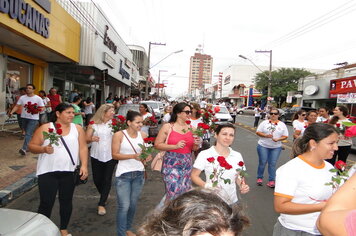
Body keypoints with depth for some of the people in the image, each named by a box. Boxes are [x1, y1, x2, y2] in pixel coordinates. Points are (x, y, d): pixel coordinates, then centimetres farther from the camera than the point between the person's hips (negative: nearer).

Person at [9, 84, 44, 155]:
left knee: (28, 134, -14)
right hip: (24, 117, 5)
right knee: (27, 133, 16)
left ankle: (24, 149, -19)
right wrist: (11, 112, -11)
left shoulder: (38, 98, -4)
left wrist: (36, 110, -21)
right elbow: (17, 106, 3)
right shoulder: (22, 97, 6)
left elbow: (42, 108, -4)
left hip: (33, 119, -5)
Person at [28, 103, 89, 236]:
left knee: (66, 201, 13)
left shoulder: (78, 129, 3)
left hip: (69, 172, 2)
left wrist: (84, 165, -9)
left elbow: (83, 148, 1)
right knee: (46, 203, 3)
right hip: (48, 172, -2)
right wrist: (43, 149, -21)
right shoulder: (45, 128, -3)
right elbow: (32, 146, -1)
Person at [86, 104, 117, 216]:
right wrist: (92, 139, -23)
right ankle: (104, 197, 38)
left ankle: (102, 204, 12)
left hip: (110, 156, -1)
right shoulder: (93, 124, -1)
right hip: (96, 156, 1)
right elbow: (86, 139, -2)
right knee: (97, 179, 10)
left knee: (107, 179, -1)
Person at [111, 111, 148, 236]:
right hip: (123, 174, -4)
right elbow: (114, 155, -12)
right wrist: (133, 156, -21)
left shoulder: (143, 135, 1)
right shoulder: (119, 135, -9)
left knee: (133, 204, 14)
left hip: (139, 174, 4)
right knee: (124, 206, -3)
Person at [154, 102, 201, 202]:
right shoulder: (167, 127, -3)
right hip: (172, 164, -4)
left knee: (185, 192, 10)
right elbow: (157, 144, -7)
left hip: (187, 165, 5)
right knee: (174, 192, -7)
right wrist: (175, 146, -16)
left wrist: (197, 144, -4)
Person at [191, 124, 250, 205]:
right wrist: (206, 185, -25)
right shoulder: (204, 155, -12)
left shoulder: (237, 156, 1)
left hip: (232, 201, 4)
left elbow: (239, 177, 11)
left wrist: (242, 186, -10)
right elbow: (194, 176, -8)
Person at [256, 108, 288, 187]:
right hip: (263, 146, -1)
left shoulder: (282, 124, 6)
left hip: (276, 147, 1)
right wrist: (266, 135, -16)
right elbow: (258, 132, 0)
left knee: (272, 164, 1)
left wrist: (278, 139, -14)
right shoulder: (265, 122, 2)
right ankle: (260, 178, 19)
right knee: (262, 163, 3)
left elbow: (285, 136, 5)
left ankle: (271, 181, 11)